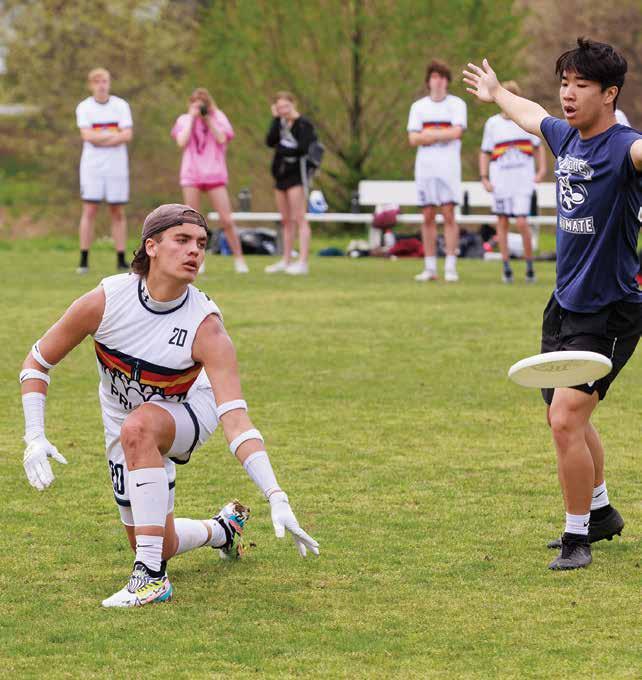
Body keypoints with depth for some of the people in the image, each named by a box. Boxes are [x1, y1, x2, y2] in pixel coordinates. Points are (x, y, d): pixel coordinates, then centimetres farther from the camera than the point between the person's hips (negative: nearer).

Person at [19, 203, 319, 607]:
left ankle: (152, 576, -33)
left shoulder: (206, 328, -30)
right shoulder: (105, 301, -24)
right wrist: (34, 438, -21)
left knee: (140, 426, -39)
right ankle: (221, 529, 45)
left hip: (189, 415, -4)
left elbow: (236, 421, -36)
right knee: (163, 545, 7)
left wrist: (277, 498, -47)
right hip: (125, 427, 4)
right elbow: (38, 362, -9)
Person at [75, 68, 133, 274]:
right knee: (89, 211, -5)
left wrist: (100, 138, -11)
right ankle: (84, 261, -4)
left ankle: (121, 260, 5)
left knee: (118, 213, 2)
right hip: (92, 166, -1)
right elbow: (88, 136, -11)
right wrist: (114, 134, -8)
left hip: (116, 166, 1)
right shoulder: (84, 107, 1)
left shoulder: (121, 106, 4)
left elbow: (127, 136, -6)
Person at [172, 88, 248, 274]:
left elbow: (222, 139, -9)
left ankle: (239, 259, 2)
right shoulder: (184, 120, 8)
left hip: (215, 173, -1)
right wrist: (192, 118, -5)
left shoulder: (218, 117, 6)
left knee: (227, 219, -6)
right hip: (191, 174, 1)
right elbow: (182, 142, -7)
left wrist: (208, 118, -10)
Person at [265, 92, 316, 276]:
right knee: (286, 221, 12)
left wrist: (283, 150, -7)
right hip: (281, 175, 7)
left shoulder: (304, 124, -8)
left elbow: (303, 148, -17)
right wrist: (276, 119, -6)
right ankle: (286, 261, 19)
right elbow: (270, 141, -2)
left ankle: (302, 262, -12)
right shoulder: (280, 123, 12)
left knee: (299, 219, -10)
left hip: (297, 175, -7)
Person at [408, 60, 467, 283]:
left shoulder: (457, 104, 4)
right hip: (425, 165, 3)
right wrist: (443, 135, -7)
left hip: (448, 166, -3)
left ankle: (451, 267, -7)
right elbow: (413, 139, 1)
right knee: (428, 216, 2)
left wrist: (429, 134, -5)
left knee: (449, 215, -8)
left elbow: (456, 132, -11)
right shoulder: (418, 106, 11)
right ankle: (430, 268, 6)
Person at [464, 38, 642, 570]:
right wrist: (496, 94, 48)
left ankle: (577, 537, 1)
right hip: (565, 304, 9)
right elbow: (531, 115, 29)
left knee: (566, 421, -15)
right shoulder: (566, 138, 5)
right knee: (567, 421, 21)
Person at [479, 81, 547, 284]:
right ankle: (506, 268, 10)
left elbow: (538, 147, 14)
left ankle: (529, 265, 3)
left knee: (521, 222, -11)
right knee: (502, 223, 4)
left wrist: (542, 170, 3)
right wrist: (484, 178, 0)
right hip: (500, 181, 2)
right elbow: (485, 153, 10)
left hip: (523, 181, -2)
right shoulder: (492, 124, 6)